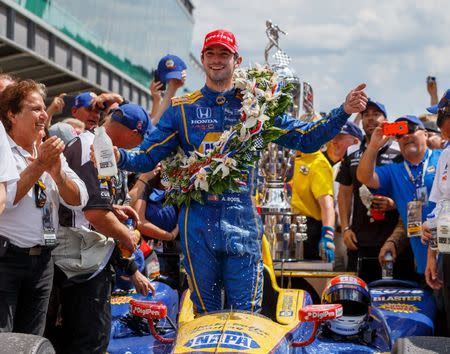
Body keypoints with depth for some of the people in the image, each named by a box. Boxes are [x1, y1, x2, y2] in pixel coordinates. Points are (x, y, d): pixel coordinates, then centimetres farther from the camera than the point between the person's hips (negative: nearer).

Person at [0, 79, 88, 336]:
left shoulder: (52, 151, 10)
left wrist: (57, 172, -12)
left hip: (43, 259, 6)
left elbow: (79, 201, 5)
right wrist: (39, 165, -20)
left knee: (32, 342, 14)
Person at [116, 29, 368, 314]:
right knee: (205, 313, 9)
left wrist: (344, 111, -5)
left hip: (242, 223, 0)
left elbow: (305, 139, 7)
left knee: (247, 312, -1)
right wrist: (118, 156, -15)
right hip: (197, 223, 1)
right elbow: (147, 157, 6)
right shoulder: (181, 109, 9)